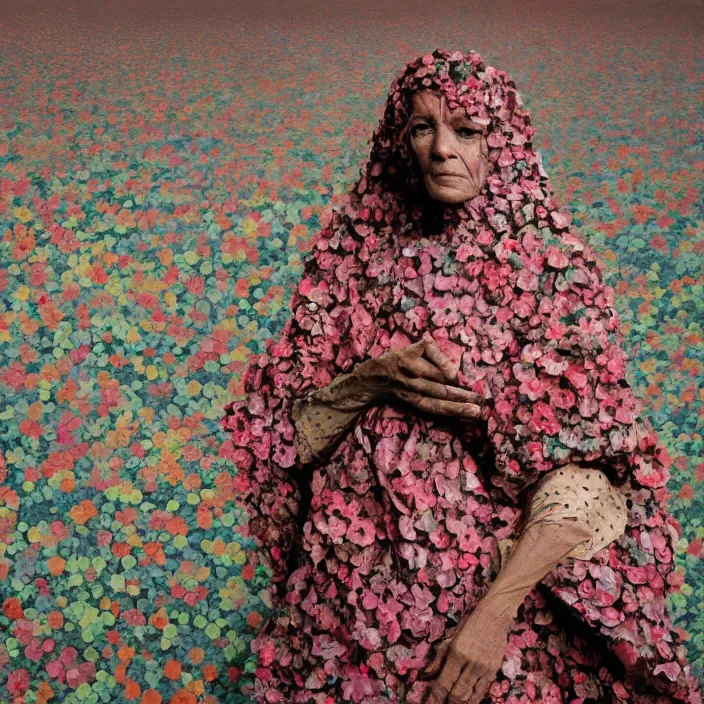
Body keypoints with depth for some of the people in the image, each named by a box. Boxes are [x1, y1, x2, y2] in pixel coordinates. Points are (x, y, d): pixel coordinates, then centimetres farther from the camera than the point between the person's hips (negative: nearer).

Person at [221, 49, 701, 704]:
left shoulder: (555, 268, -8)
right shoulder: (351, 257, 1)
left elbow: (582, 468, -14)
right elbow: (282, 434, 1)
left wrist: (495, 612, -23)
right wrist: (370, 382, -17)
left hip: (501, 580, -2)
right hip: (352, 593, 3)